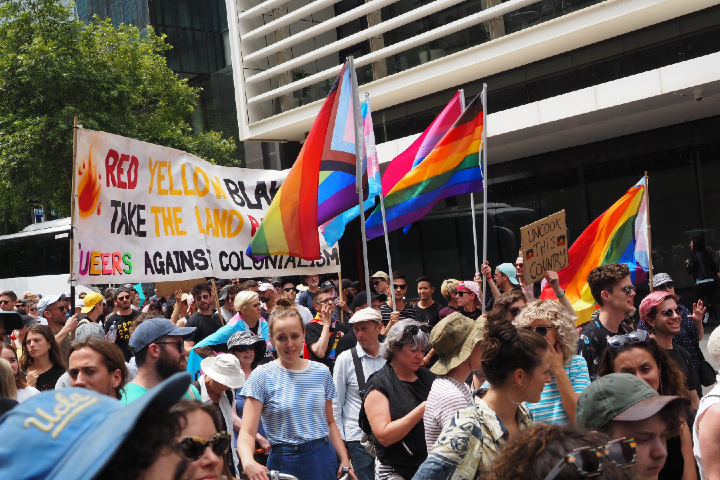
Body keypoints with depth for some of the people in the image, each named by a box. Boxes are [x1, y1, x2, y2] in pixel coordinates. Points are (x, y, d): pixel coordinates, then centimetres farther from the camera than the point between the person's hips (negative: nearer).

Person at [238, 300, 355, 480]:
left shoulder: (322, 372, 3)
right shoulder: (262, 376, -8)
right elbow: (247, 433, -14)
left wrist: (345, 461, 0)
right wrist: (248, 462, -34)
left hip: (325, 459, 3)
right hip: (284, 463, -3)